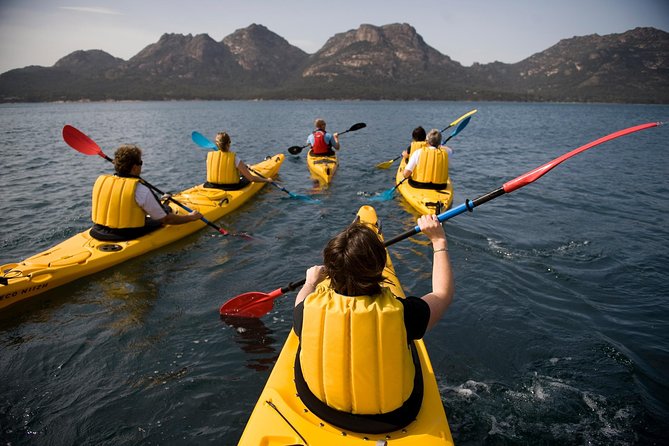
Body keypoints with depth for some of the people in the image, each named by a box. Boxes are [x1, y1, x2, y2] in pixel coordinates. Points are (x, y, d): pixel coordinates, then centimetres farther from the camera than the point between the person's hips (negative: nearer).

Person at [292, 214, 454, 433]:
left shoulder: (311, 307, -28)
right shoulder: (400, 312, -32)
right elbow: (443, 293, -9)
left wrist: (311, 281, 22)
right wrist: (439, 241, 1)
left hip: (319, 407, 2)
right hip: (392, 418, -1)